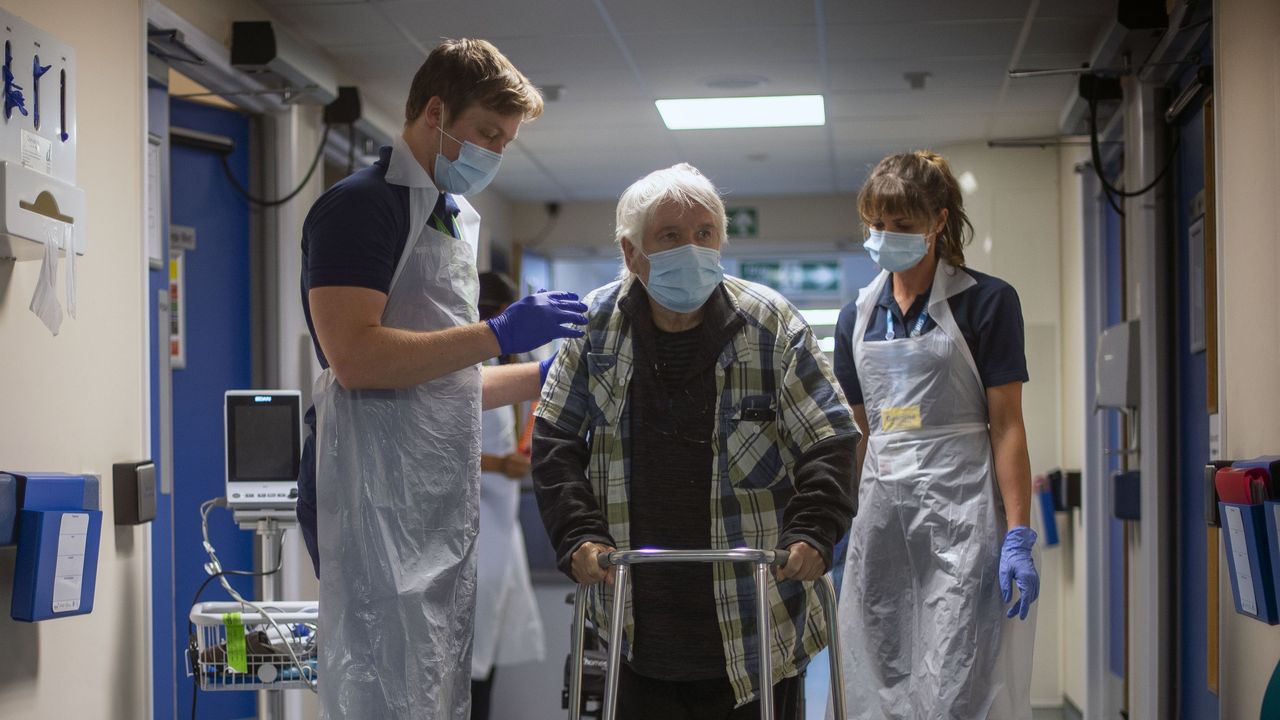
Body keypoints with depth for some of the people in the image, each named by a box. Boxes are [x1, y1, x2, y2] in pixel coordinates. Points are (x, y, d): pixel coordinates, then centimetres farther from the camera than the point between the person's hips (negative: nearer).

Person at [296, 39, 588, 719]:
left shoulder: (454, 219, 22)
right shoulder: (362, 205, -7)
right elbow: (353, 357, -20)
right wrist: (498, 334, -17)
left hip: (441, 503, 9)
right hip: (377, 501, -9)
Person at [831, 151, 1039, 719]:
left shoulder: (986, 303, -2)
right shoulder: (857, 317, 12)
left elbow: (1006, 425, -6)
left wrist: (1018, 536, -12)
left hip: (960, 511, -5)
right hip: (881, 512, 5)